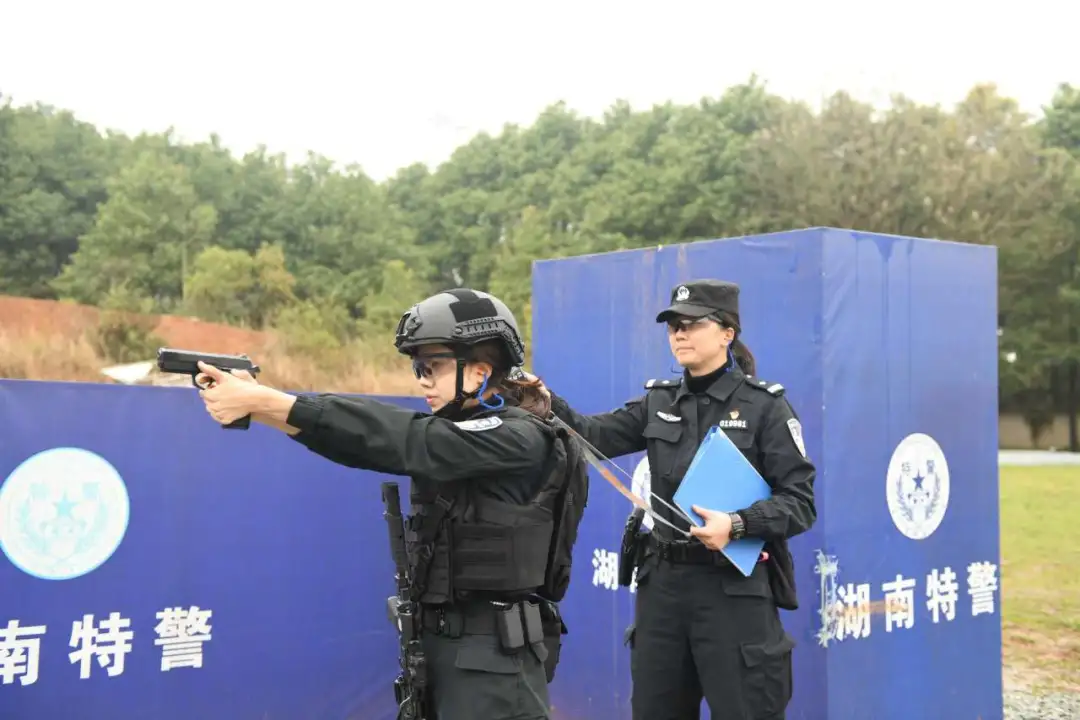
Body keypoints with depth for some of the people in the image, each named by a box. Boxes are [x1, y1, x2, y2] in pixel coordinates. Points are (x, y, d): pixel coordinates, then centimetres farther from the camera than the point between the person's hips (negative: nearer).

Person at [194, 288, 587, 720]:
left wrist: (262, 402, -26)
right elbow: (371, 439, -2)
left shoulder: (521, 440, -15)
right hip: (438, 644, 7)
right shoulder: (455, 431, 10)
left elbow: (403, 441, -24)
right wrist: (257, 402, -18)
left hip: (492, 656, -7)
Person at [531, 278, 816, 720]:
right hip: (662, 583, 5)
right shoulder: (658, 403, 10)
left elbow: (801, 502, -9)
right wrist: (546, 404, -21)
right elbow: (594, 436, -3)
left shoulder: (764, 405, -5)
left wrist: (737, 525, -24)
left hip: (735, 587, -5)